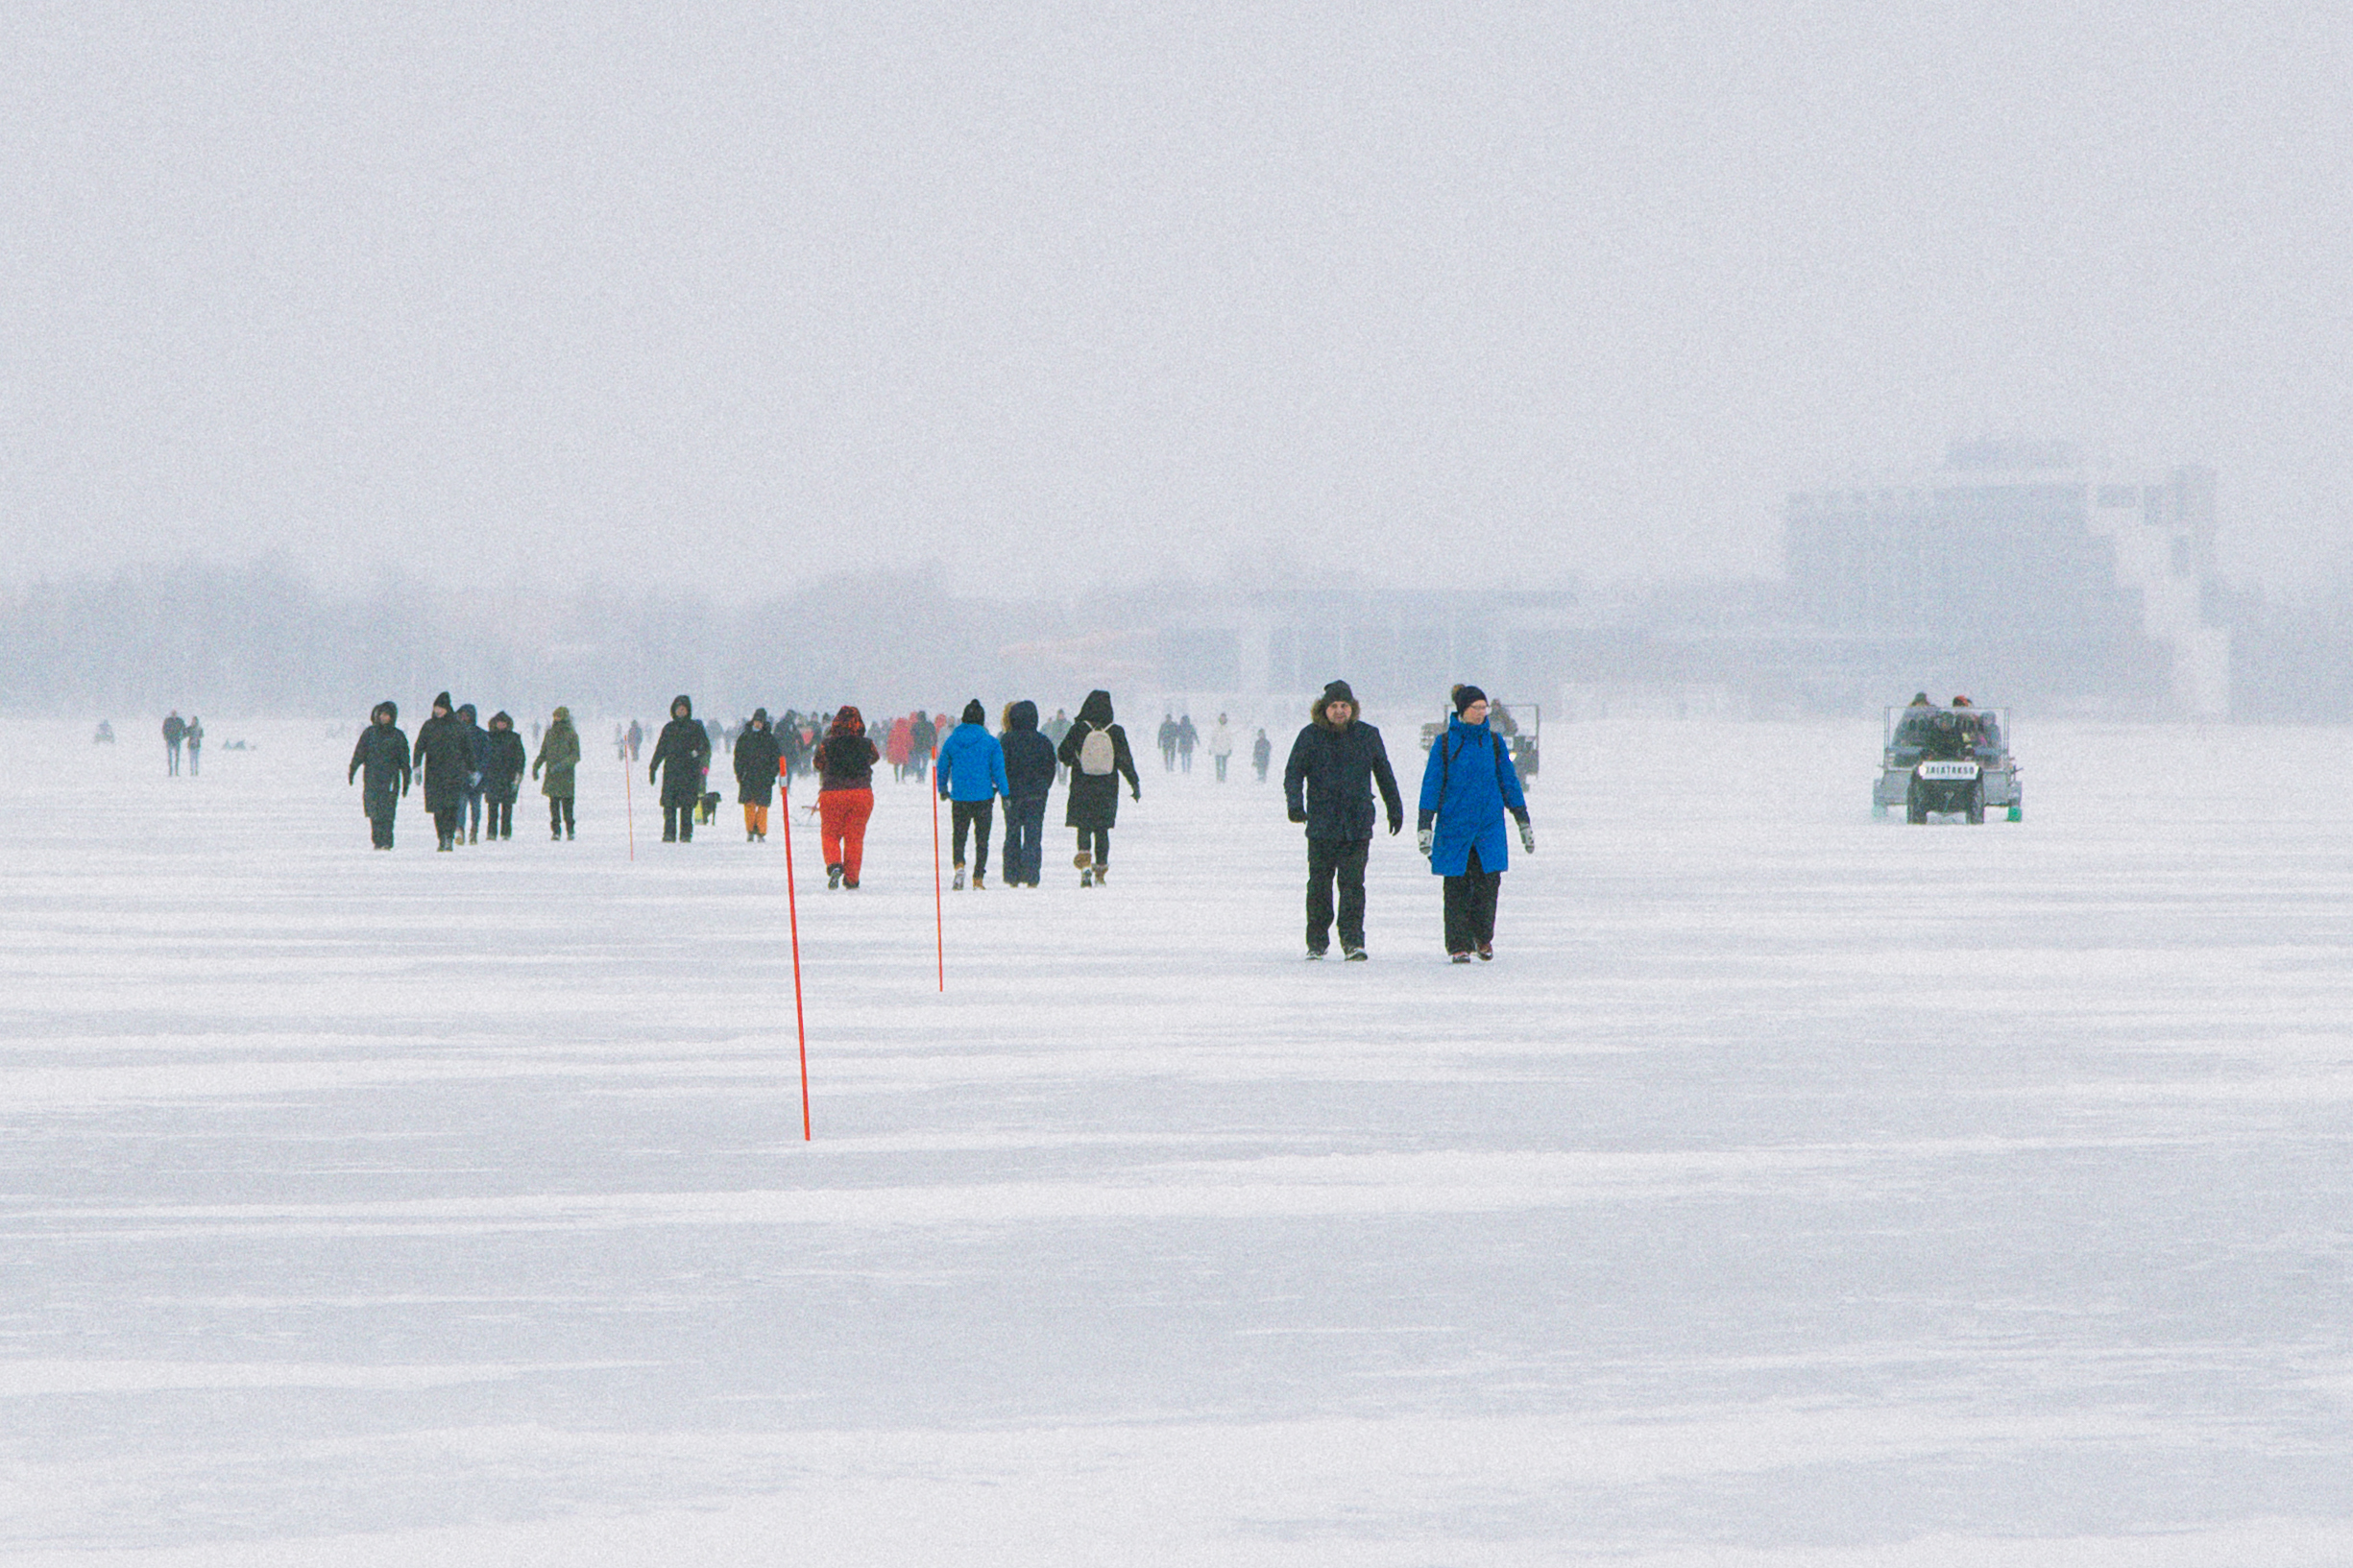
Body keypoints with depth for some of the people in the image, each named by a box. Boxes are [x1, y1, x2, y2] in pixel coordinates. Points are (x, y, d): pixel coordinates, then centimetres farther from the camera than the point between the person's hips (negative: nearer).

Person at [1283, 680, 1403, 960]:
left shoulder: (1367, 735, 7)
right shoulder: (1310, 736, 2)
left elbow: (1384, 774, 18)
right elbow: (1293, 771, -1)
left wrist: (1395, 809, 22)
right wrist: (1295, 802, -18)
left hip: (1358, 826, 0)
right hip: (1321, 826, 0)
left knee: (1353, 883, -7)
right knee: (1319, 884, 3)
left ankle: (1353, 941, -5)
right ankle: (1317, 942, 14)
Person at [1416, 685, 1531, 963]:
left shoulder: (1493, 742, 8)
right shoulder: (1445, 744, 1)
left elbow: (1509, 782, 14)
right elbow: (1431, 784, -1)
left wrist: (1524, 823, 13)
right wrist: (1424, 826, -9)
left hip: (1489, 825, 1)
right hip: (1454, 823, -1)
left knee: (1489, 882, -6)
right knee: (1457, 888, -1)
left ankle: (1483, 938, 14)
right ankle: (1459, 946, 6)